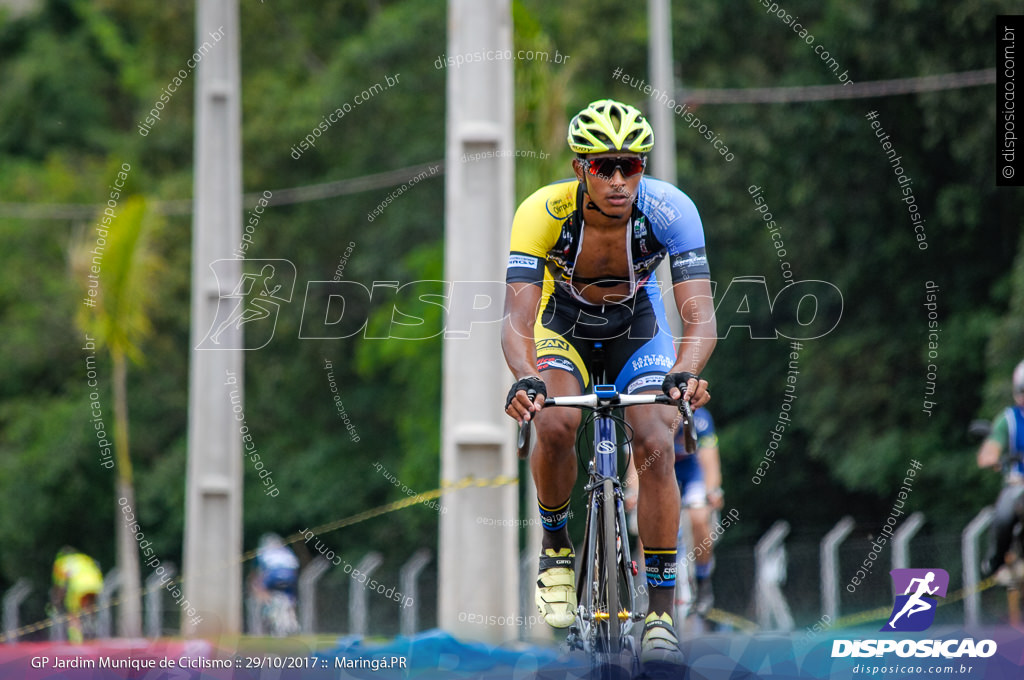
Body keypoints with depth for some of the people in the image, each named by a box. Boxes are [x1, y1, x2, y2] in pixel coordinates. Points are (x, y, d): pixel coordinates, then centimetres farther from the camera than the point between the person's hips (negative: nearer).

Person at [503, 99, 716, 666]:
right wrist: (526, 379, -58)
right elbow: (517, 318, -38)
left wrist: (683, 374, -56)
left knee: (655, 446, -20)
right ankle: (556, 549, -2)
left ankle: (660, 614, -10)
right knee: (556, 425, -30)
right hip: (563, 321, -1)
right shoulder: (543, 212, -33)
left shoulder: (670, 210, -31)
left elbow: (699, 314, -36)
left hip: (636, 325, 1)